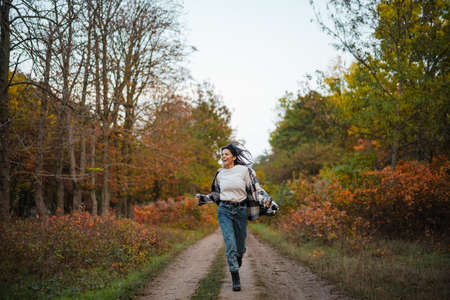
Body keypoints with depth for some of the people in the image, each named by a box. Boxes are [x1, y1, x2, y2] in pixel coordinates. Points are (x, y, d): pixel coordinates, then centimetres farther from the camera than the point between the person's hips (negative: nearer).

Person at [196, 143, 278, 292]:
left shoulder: (244, 170, -4)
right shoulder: (220, 174, 7)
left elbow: (257, 189, -2)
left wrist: (267, 202, -13)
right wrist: (203, 198, 13)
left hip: (241, 211, -1)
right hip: (224, 211, 1)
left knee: (240, 245, 7)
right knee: (230, 243, -11)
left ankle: (238, 257, 47)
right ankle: (235, 279, -5)